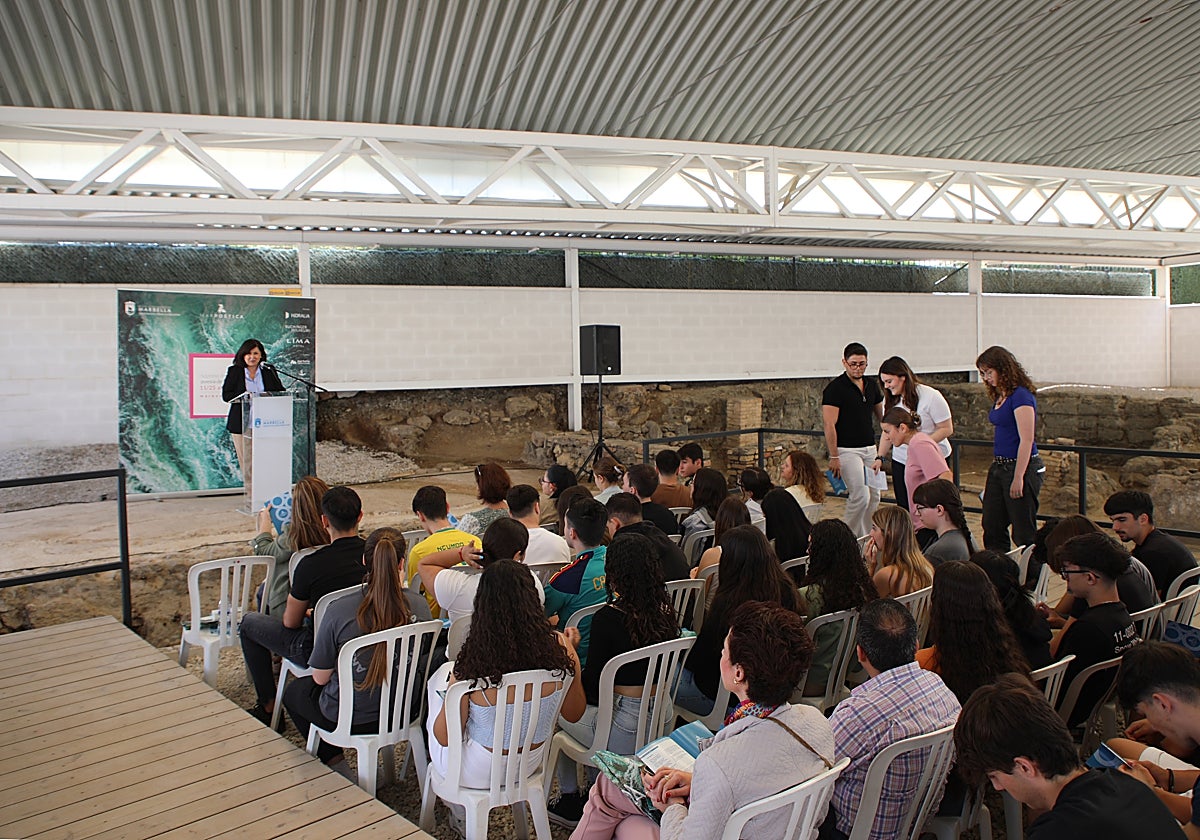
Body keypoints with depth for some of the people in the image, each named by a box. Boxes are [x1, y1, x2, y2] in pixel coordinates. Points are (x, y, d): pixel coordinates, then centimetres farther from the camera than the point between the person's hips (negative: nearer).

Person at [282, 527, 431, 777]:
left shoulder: (339, 611, -25)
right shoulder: (418, 605, -16)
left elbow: (320, 678, -12)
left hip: (351, 719, -4)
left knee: (294, 691, 27)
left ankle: (336, 765, 20)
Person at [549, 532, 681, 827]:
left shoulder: (608, 617, -21)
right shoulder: (665, 612, -3)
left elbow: (592, 684, -12)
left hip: (625, 732, -6)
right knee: (591, 706, 28)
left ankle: (569, 800, 32)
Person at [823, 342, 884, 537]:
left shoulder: (872, 385, 10)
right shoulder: (835, 388, -11)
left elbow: (881, 416, 21)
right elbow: (829, 424, -14)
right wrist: (834, 456, -17)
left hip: (870, 448, 7)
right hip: (847, 450, -7)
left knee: (874, 497, 9)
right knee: (860, 496, -13)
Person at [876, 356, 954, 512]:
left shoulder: (930, 396, -12)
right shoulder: (890, 400, 5)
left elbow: (947, 429, -11)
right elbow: (887, 432, 13)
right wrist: (880, 458, 3)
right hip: (901, 461, 5)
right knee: (904, 507, 4)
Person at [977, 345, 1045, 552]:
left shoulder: (1021, 395, -15)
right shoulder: (999, 397, 12)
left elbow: (1026, 440, -19)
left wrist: (1018, 477, -20)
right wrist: (995, 466, 14)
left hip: (1022, 466, -9)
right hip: (999, 466, 9)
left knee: (1024, 533, -1)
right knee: (992, 527, 10)